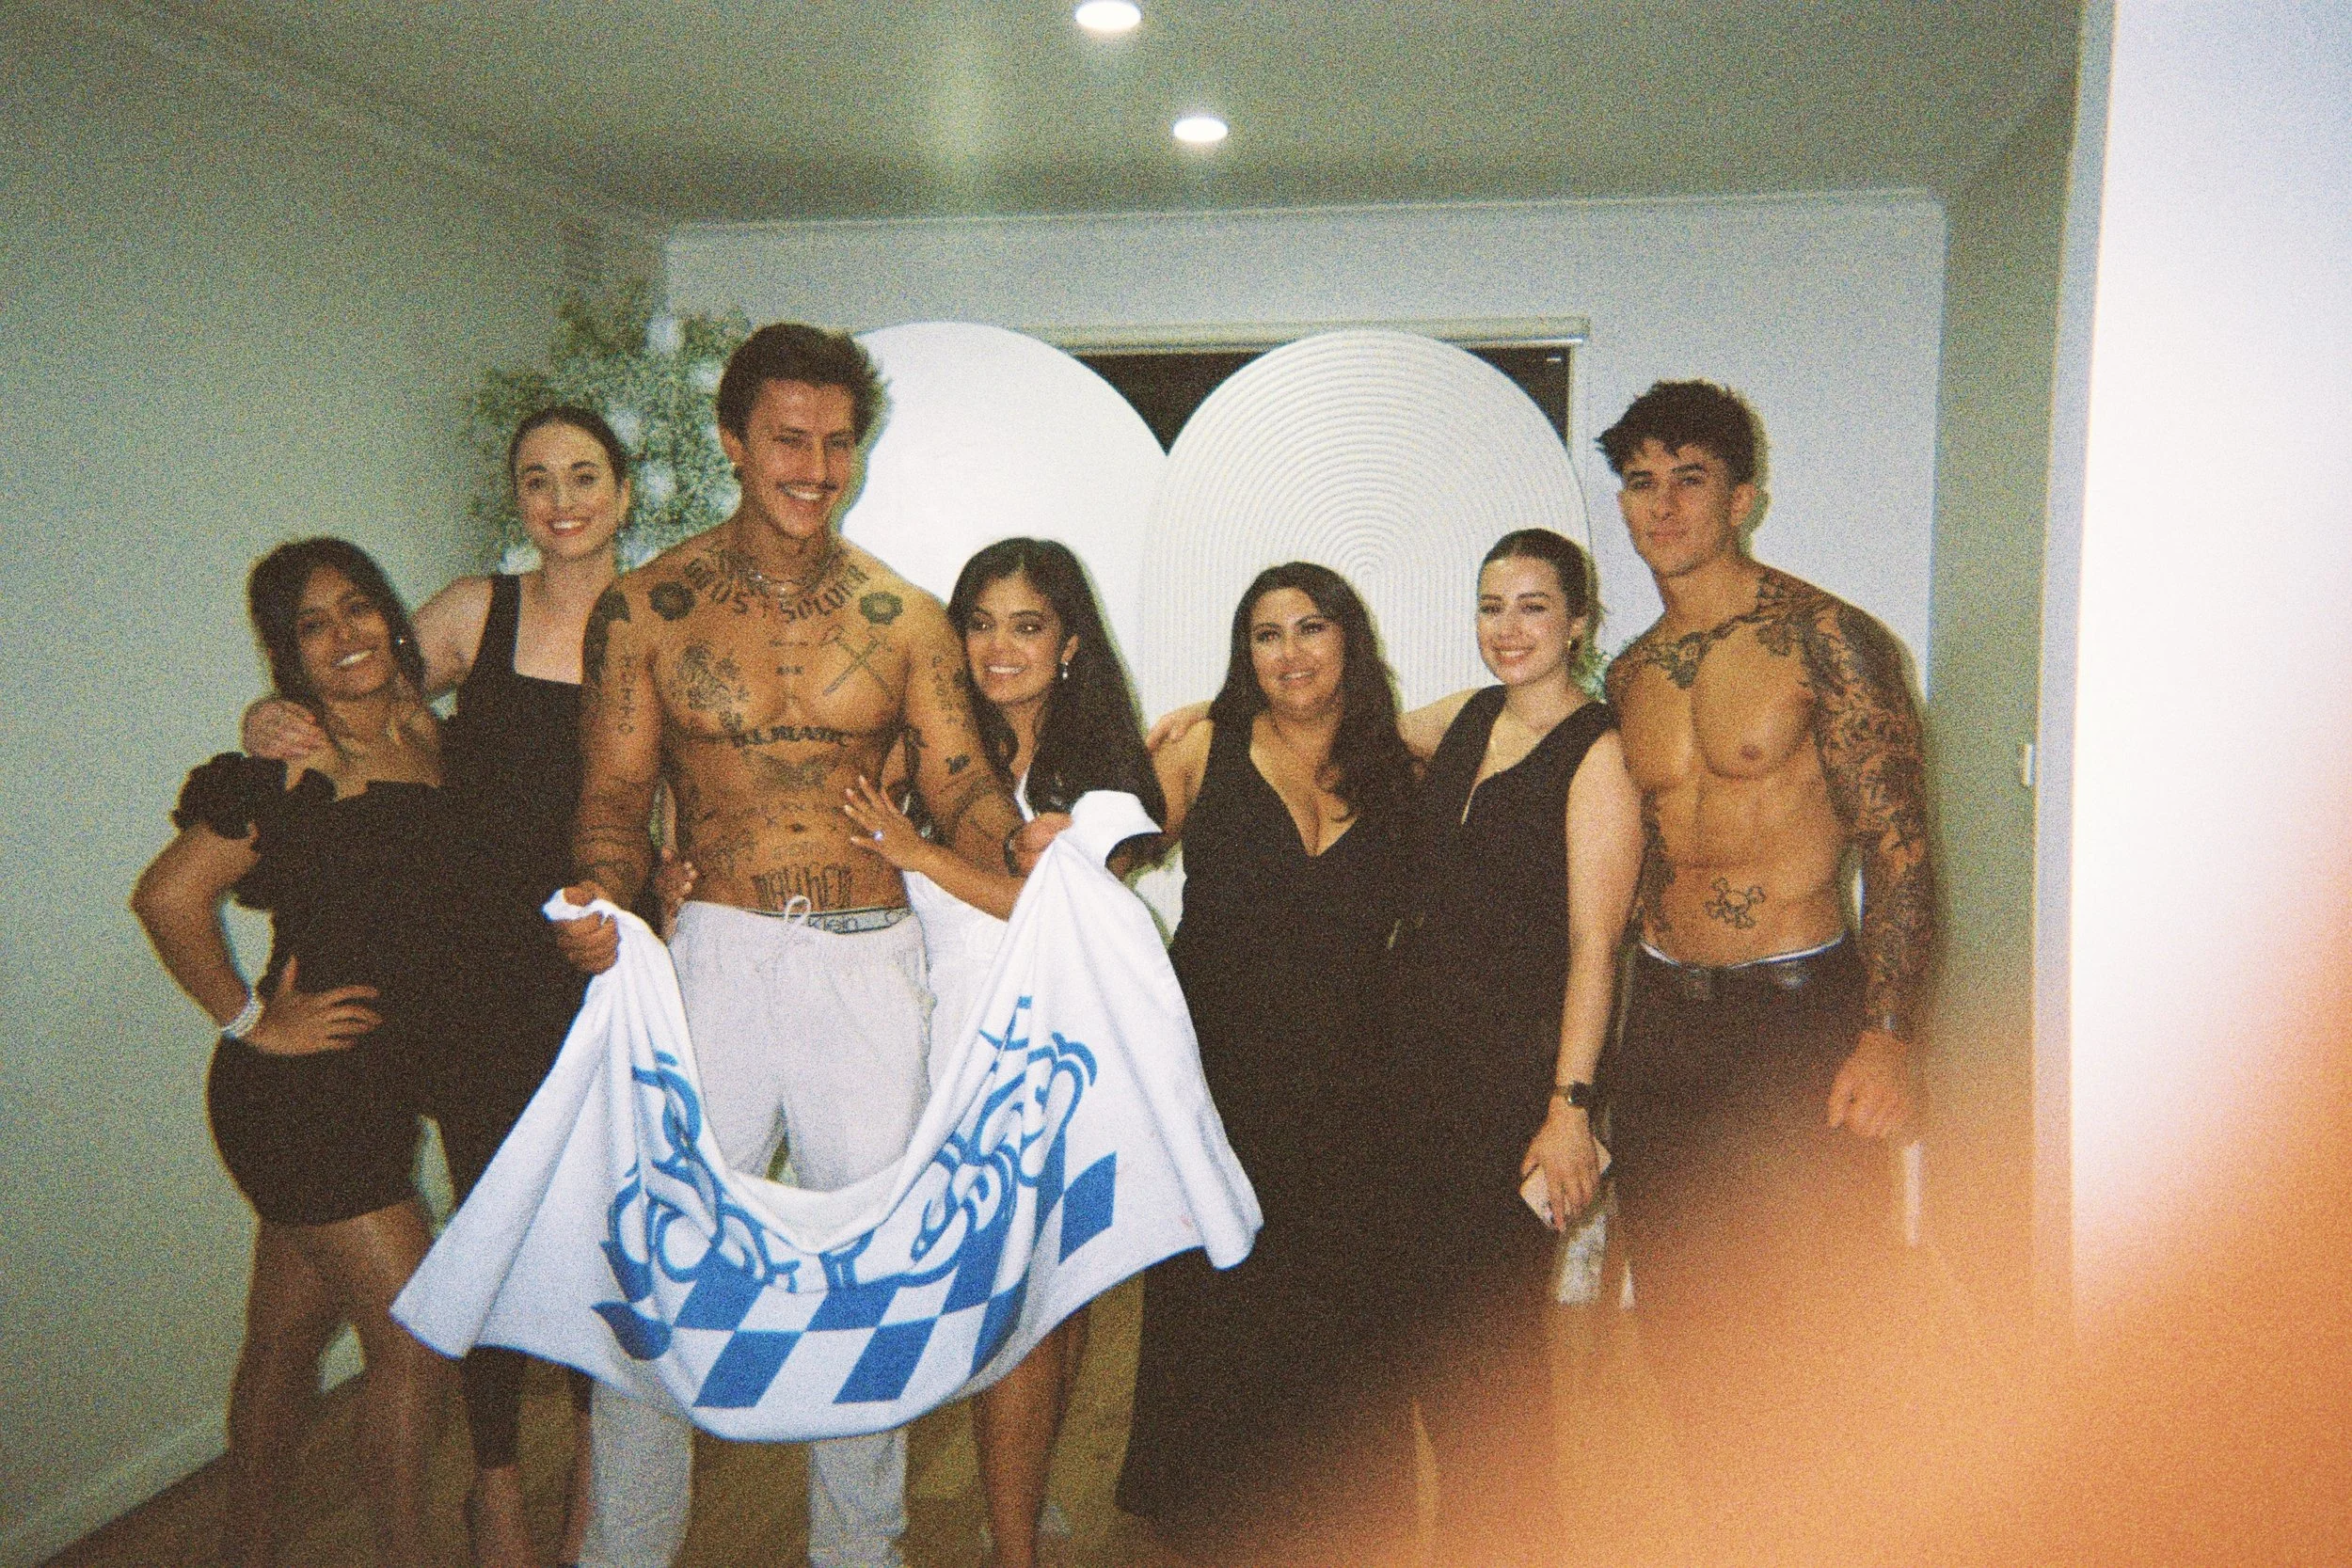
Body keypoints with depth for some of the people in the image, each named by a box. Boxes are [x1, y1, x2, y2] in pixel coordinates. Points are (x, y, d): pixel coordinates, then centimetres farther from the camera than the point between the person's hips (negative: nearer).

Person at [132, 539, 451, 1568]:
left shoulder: (432, 745, 7)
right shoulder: (287, 765, -15)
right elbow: (166, 897, -17)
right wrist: (251, 1021, -10)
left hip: (375, 1087, 7)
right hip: (301, 1093, -7)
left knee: (286, 1341, 19)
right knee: (414, 1339, -3)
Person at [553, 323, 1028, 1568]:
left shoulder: (904, 618, 5)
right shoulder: (646, 607, 1)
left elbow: (961, 788, 1)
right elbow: (616, 793, 1)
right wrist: (598, 895, -20)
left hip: (874, 962, 2)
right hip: (716, 954, -1)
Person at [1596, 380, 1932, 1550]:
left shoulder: (1825, 639, -9)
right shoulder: (1629, 676, 9)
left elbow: (1898, 848, -10)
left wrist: (1887, 1035, -18)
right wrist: (1585, 1046, 15)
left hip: (1799, 1011, -6)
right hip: (1662, 1013, 6)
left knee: (1828, 1311, -1)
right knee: (1683, 1312, 13)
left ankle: (1845, 1529, 21)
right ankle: (1735, 1527, 31)